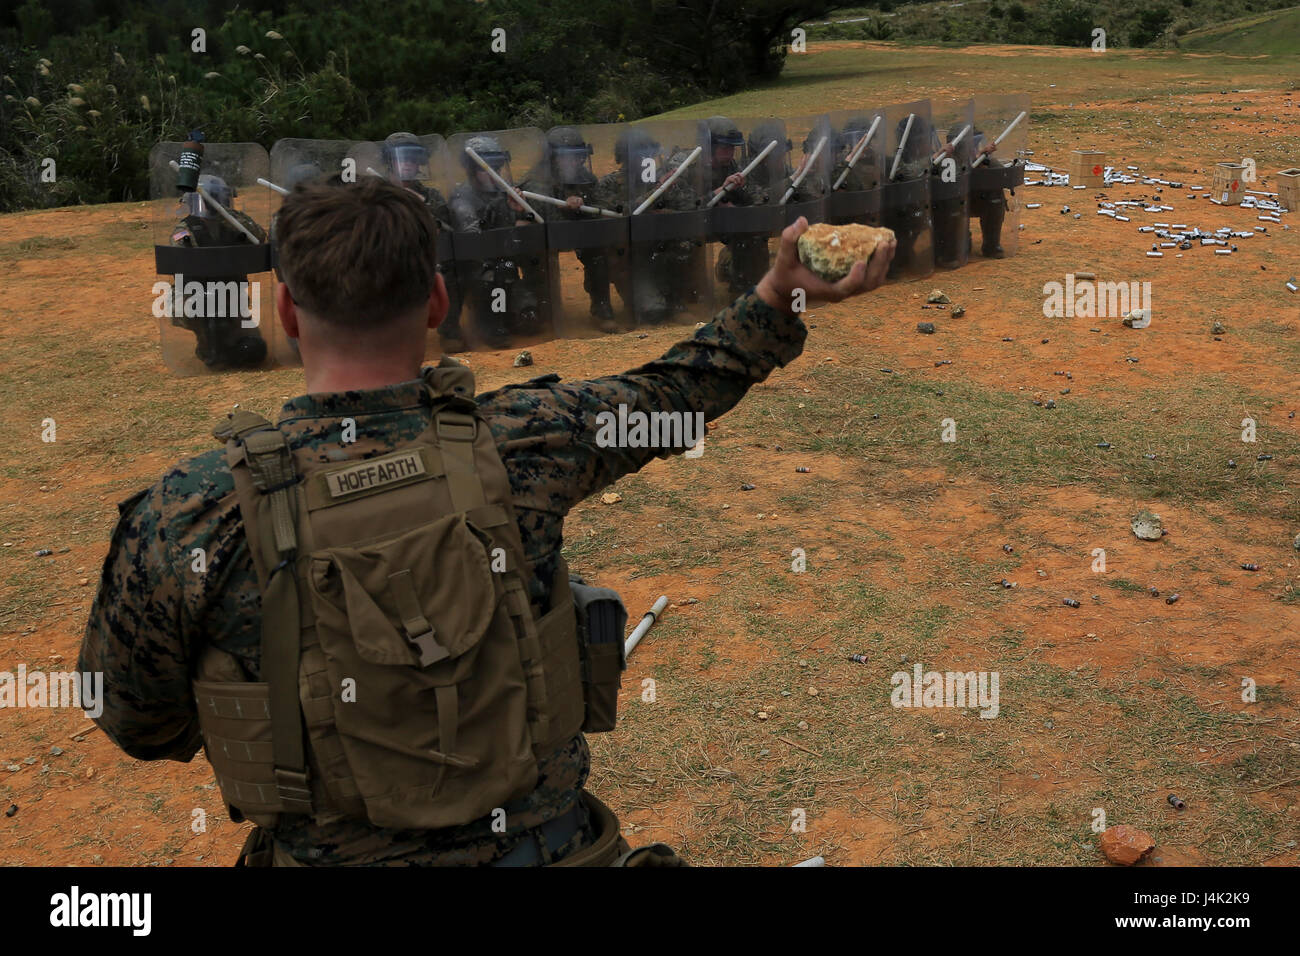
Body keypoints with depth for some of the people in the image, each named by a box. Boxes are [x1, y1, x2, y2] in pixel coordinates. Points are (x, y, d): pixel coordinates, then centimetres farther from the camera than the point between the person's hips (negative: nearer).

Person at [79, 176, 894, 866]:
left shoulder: (190, 516, -18)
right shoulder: (519, 442, -14)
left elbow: (138, 724, -2)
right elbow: (668, 396, 4)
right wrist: (781, 296, 17)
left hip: (333, 855, -1)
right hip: (546, 844, 2)